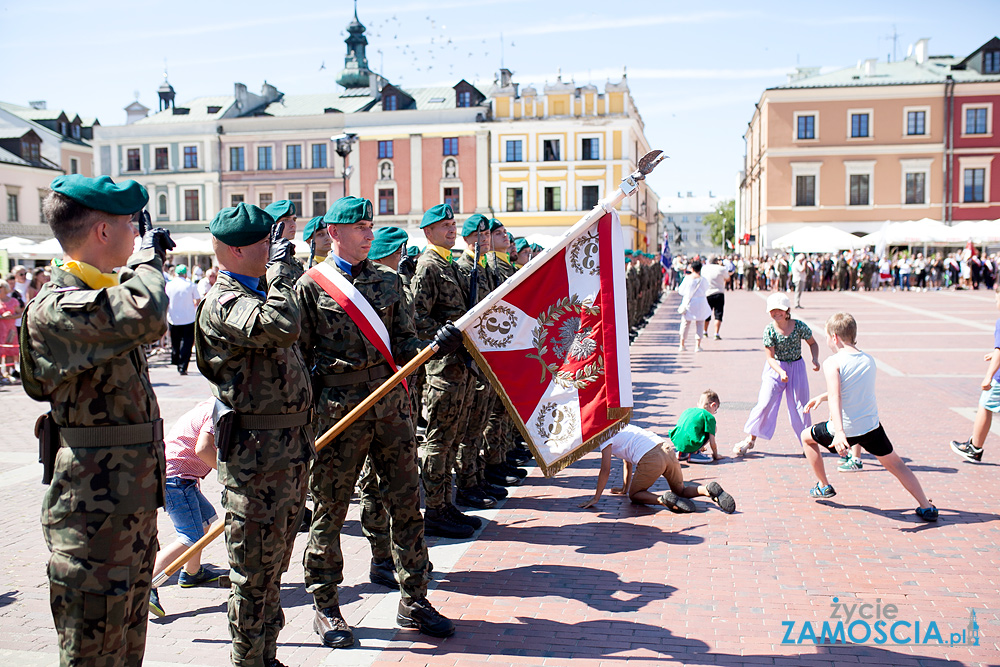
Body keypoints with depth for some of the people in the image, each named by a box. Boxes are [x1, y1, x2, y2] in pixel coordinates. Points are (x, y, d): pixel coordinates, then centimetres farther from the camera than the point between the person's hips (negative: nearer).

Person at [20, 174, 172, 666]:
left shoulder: (97, 293, 11)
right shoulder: (55, 309, -21)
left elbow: (140, 323, 33)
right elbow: (145, 315, -40)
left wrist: (147, 265, 18)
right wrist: (146, 259, -19)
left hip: (133, 499, 10)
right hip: (96, 509, -10)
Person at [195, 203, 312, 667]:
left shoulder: (259, 291, 14)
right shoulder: (224, 303, -17)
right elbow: (282, 326, -36)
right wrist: (280, 265, -23)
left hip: (290, 445, 10)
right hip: (256, 451, -10)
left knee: (273, 565, 19)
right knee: (254, 569, 2)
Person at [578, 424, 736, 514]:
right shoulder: (620, 427, 32)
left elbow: (605, 470, -1)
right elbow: (628, 460, 40)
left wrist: (596, 498, 5)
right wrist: (625, 488, 47)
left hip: (651, 459, -8)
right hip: (667, 449, 8)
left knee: (635, 495, 12)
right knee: (680, 490, 24)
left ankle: (664, 499, -14)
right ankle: (709, 489, -3)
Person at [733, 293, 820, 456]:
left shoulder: (799, 326, -13)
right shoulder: (770, 330, -15)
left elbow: (812, 343, 5)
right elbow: (770, 357, -15)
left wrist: (815, 360, -11)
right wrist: (781, 372, -31)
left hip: (796, 368, 1)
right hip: (775, 369, -1)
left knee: (800, 406, 5)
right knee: (765, 403, -5)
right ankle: (750, 438, 8)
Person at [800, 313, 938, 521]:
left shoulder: (832, 363, -13)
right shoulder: (869, 360, 6)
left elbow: (835, 398, -26)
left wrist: (839, 433, -36)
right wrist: (821, 397, 30)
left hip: (845, 429, -4)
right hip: (871, 426, 5)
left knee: (807, 436, 23)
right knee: (896, 465, 20)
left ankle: (824, 487, 30)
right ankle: (926, 507, 11)